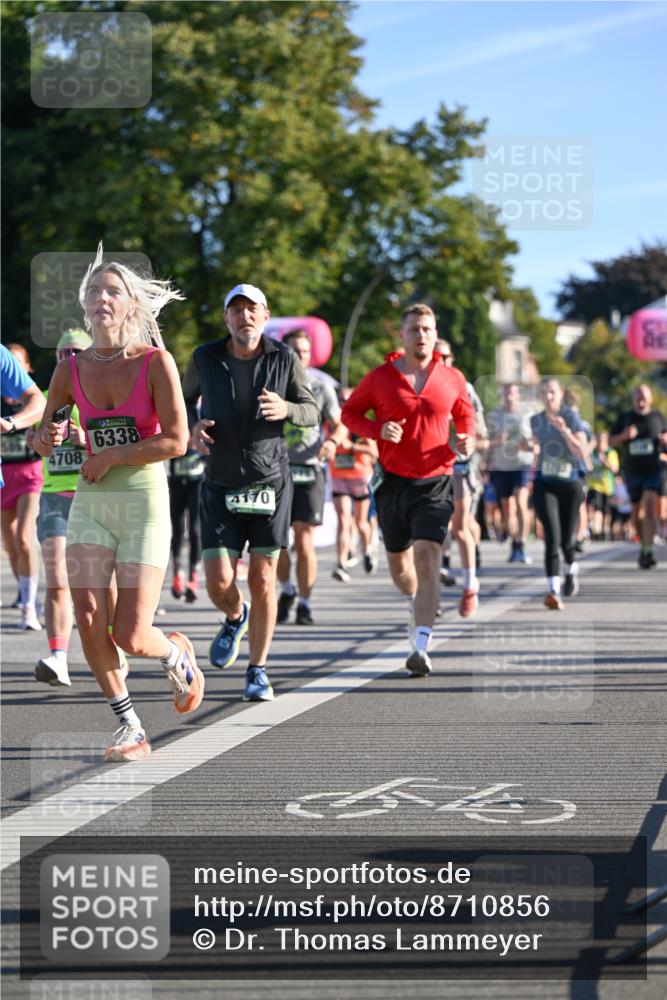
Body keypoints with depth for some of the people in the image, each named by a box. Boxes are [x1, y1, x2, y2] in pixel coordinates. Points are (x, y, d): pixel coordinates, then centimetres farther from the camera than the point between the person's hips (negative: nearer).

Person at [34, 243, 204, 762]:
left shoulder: (156, 362, -8)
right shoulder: (71, 370, 3)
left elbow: (176, 441, -13)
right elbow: (44, 438, 14)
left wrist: (111, 456, -13)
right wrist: (49, 441, -10)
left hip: (144, 501, -4)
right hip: (90, 502, 4)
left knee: (131, 636, -8)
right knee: (89, 621, -9)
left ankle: (177, 654, 29)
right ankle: (130, 728, 10)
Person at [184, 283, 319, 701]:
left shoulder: (284, 358, -6)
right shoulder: (206, 358, -4)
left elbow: (312, 412, 2)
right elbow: (184, 398, 14)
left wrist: (285, 408, -21)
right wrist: (193, 426, -8)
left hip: (269, 482, 0)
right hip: (221, 485, 1)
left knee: (263, 580, -1)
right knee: (219, 582, -7)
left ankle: (258, 671, 14)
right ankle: (236, 618, 30)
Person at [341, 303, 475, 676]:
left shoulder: (452, 379, 3)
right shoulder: (380, 378, 0)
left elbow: (465, 414, 19)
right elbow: (350, 412, 9)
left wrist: (468, 439, -3)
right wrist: (378, 429, -10)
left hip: (436, 483, -2)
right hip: (394, 480, 2)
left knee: (428, 560, -16)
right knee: (398, 564, 14)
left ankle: (422, 646, -21)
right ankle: (417, 603, 49)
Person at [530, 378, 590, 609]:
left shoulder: (571, 417, -6)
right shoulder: (535, 421, 7)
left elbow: (583, 452, -18)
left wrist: (564, 430, -27)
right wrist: (532, 447, 11)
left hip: (570, 484, -1)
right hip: (544, 485, 1)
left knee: (567, 539, 7)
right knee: (552, 536, -17)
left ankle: (571, 573, 42)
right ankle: (553, 591, -22)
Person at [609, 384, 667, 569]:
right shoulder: (625, 418, 6)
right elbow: (611, 441, 9)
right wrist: (624, 436, -12)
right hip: (632, 471, 2)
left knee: (650, 506, -18)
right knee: (637, 511, 10)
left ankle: (647, 551, -23)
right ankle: (643, 543, 30)